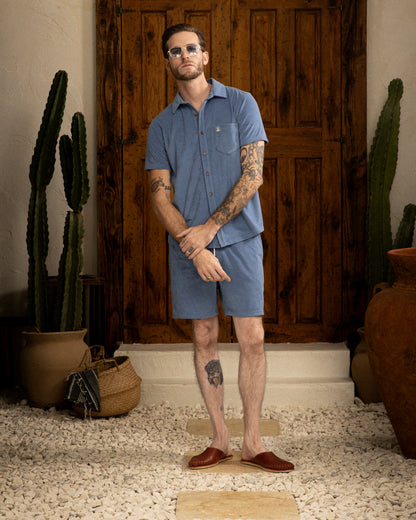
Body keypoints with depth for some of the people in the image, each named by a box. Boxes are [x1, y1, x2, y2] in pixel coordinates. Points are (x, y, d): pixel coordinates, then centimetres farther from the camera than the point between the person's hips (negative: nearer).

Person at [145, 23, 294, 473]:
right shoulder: (161, 126, 9)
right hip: (187, 246, 2)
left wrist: (209, 227, -11)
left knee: (252, 338, -4)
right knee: (204, 339, 5)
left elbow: (252, 175, -5)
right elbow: (160, 196, 2)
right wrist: (192, 247, -13)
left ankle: (252, 441, 6)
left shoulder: (240, 104, 4)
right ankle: (219, 439, 15)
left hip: (239, 238, -2)